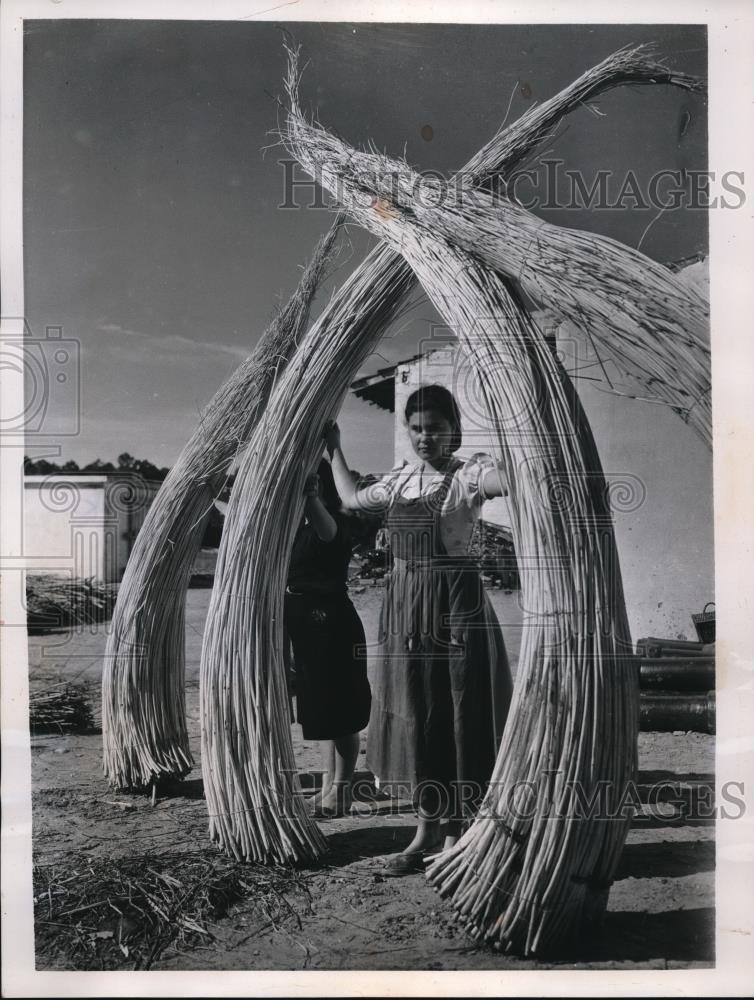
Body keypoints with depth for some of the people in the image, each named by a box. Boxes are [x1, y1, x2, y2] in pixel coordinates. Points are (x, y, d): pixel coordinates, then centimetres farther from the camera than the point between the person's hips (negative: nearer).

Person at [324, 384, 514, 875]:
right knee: (414, 715, 11)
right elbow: (351, 498, 27)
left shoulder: (469, 473, -7)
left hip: (455, 603, -6)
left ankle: (455, 833, 15)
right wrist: (334, 448, 33)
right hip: (405, 603, 6)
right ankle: (427, 828, 25)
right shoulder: (401, 478, 12)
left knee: (458, 715, 1)